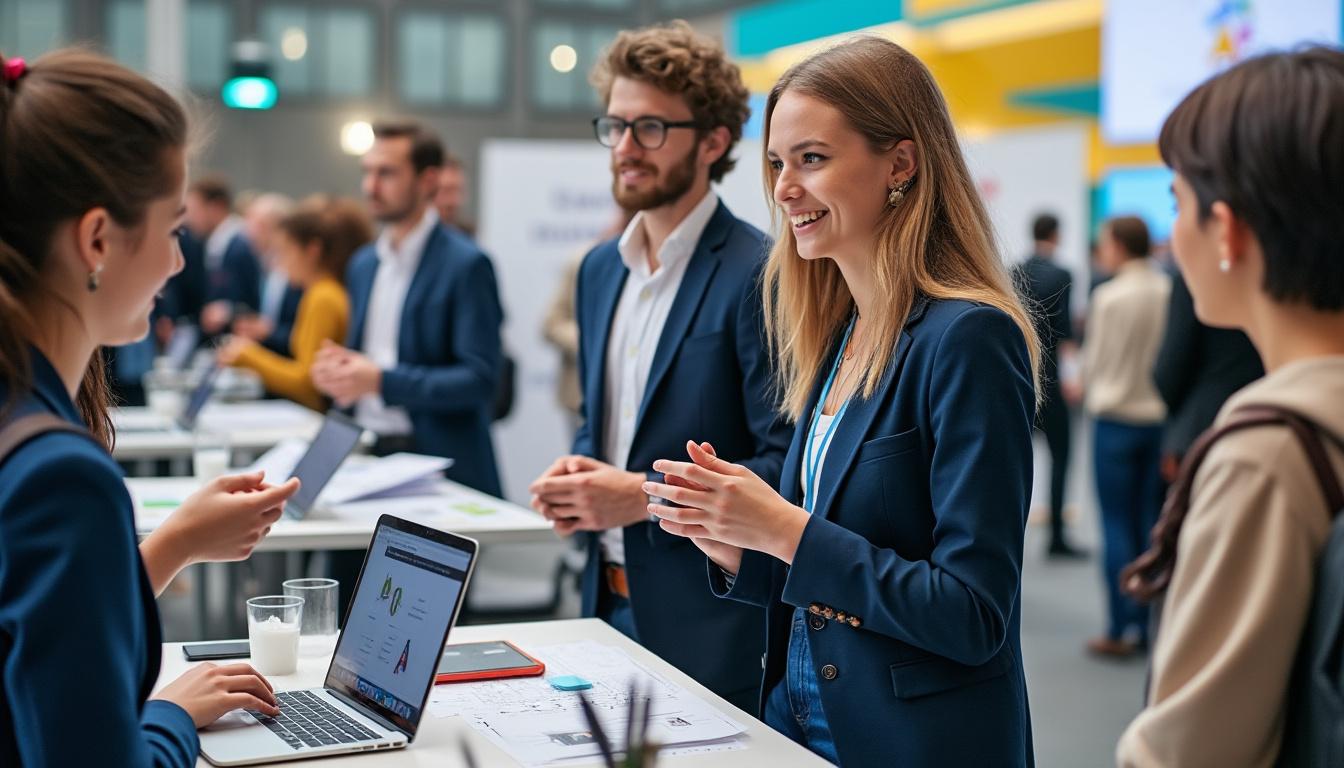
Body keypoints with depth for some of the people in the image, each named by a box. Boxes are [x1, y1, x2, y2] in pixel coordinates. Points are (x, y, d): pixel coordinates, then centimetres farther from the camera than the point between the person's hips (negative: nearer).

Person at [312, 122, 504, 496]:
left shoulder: (466, 264, -10)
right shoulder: (363, 264, 12)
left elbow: (479, 378, -16)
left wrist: (381, 380, -22)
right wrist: (337, 370, -4)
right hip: (368, 455, 6)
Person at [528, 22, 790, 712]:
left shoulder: (759, 273, -14)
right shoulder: (600, 269, 11)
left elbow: (786, 465, -17)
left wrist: (645, 496, -20)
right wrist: (576, 478, 0)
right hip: (609, 597, 7)